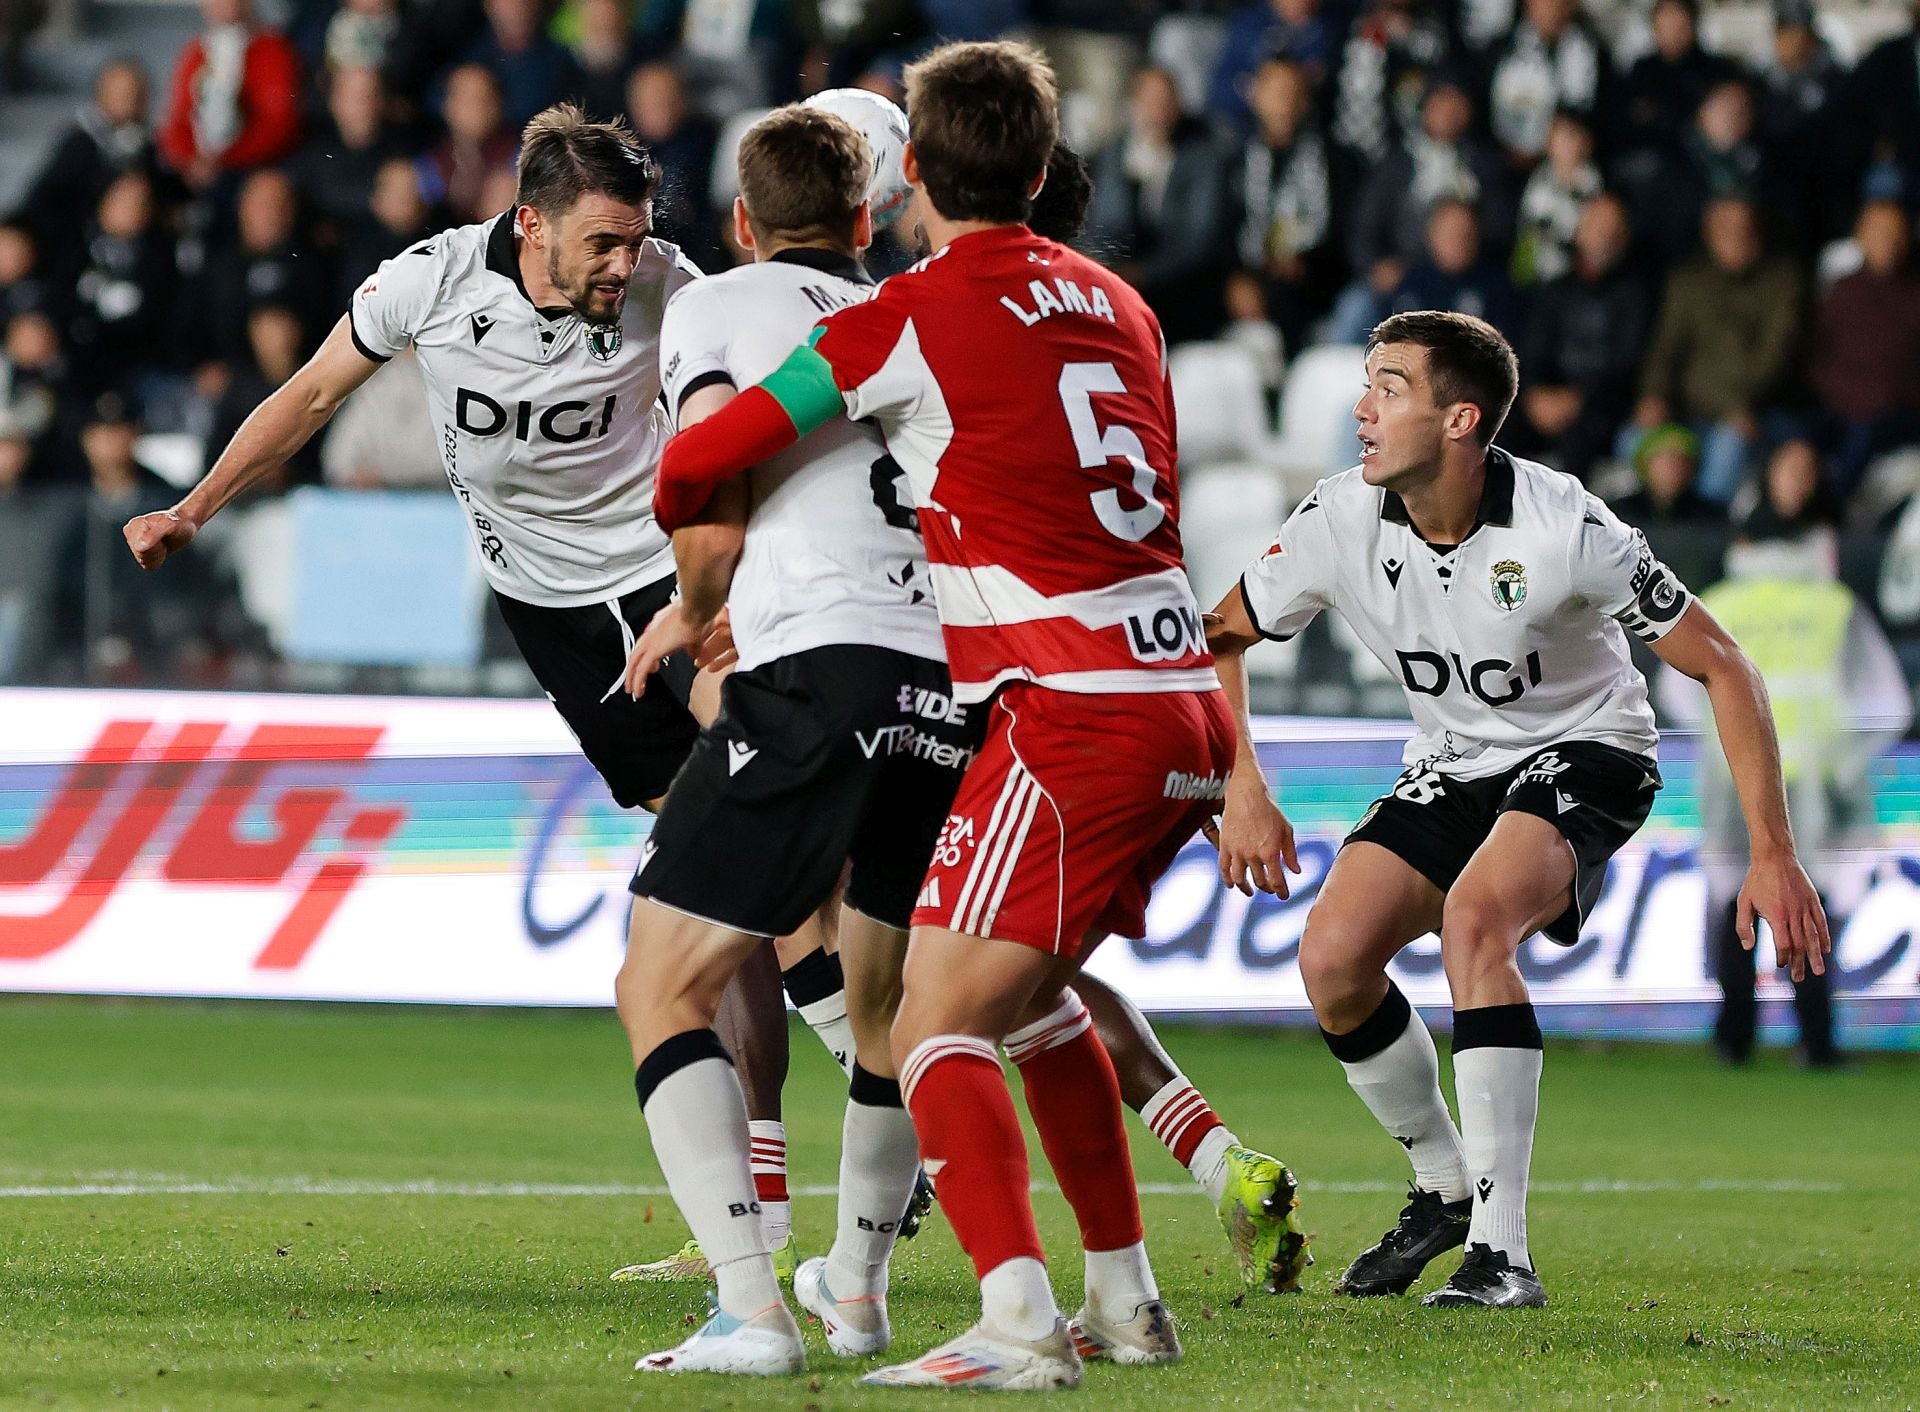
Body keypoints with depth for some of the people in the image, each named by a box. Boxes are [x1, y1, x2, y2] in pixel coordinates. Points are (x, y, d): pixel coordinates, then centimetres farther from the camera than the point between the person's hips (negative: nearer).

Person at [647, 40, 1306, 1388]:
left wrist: (677, 525, 20)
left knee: (936, 1029, -10)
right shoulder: (1112, 302, 15)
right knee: (1033, 993, 26)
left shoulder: (918, 314, -6)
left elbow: (698, 463, -2)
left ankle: (1020, 1324, -27)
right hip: (1187, 709, 8)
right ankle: (1127, 1301, 29)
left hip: (1077, 714, -8)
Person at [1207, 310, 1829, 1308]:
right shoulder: (1341, 521, -15)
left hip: (1582, 752, -5)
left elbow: (1720, 666, -19)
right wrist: (1243, 792, -8)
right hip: (1452, 766, 5)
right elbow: (1222, 637, 4)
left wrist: (1772, 854, -22)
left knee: (1472, 918, -33)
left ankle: (1501, 1253, -30)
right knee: (1332, 956, -16)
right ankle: (1444, 1186, 11)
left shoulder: (1564, 531, -28)